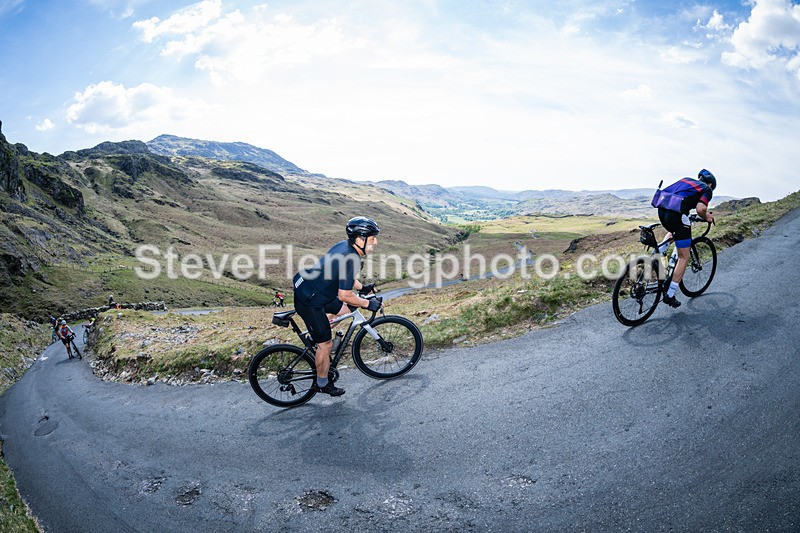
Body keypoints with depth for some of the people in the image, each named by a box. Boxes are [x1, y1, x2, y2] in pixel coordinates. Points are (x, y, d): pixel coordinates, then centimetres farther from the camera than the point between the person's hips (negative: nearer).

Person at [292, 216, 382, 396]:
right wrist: (367, 303, -11)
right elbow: (344, 295, -23)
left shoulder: (344, 245, 1)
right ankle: (322, 384, 23)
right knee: (325, 344, 4)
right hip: (309, 301, -9)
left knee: (346, 310, 22)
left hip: (306, 286, 9)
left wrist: (362, 287, 15)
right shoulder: (351, 260, -27)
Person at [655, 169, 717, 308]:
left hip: (661, 210, 6)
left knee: (675, 231, 42)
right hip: (677, 214, -6)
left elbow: (666, 192, 29)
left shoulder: (685, 180, 29)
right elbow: (700, 209, -6)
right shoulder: (707, 189, 11)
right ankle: (670, 295, 4)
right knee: (683, 257, 6)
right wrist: (706, 217, 15)